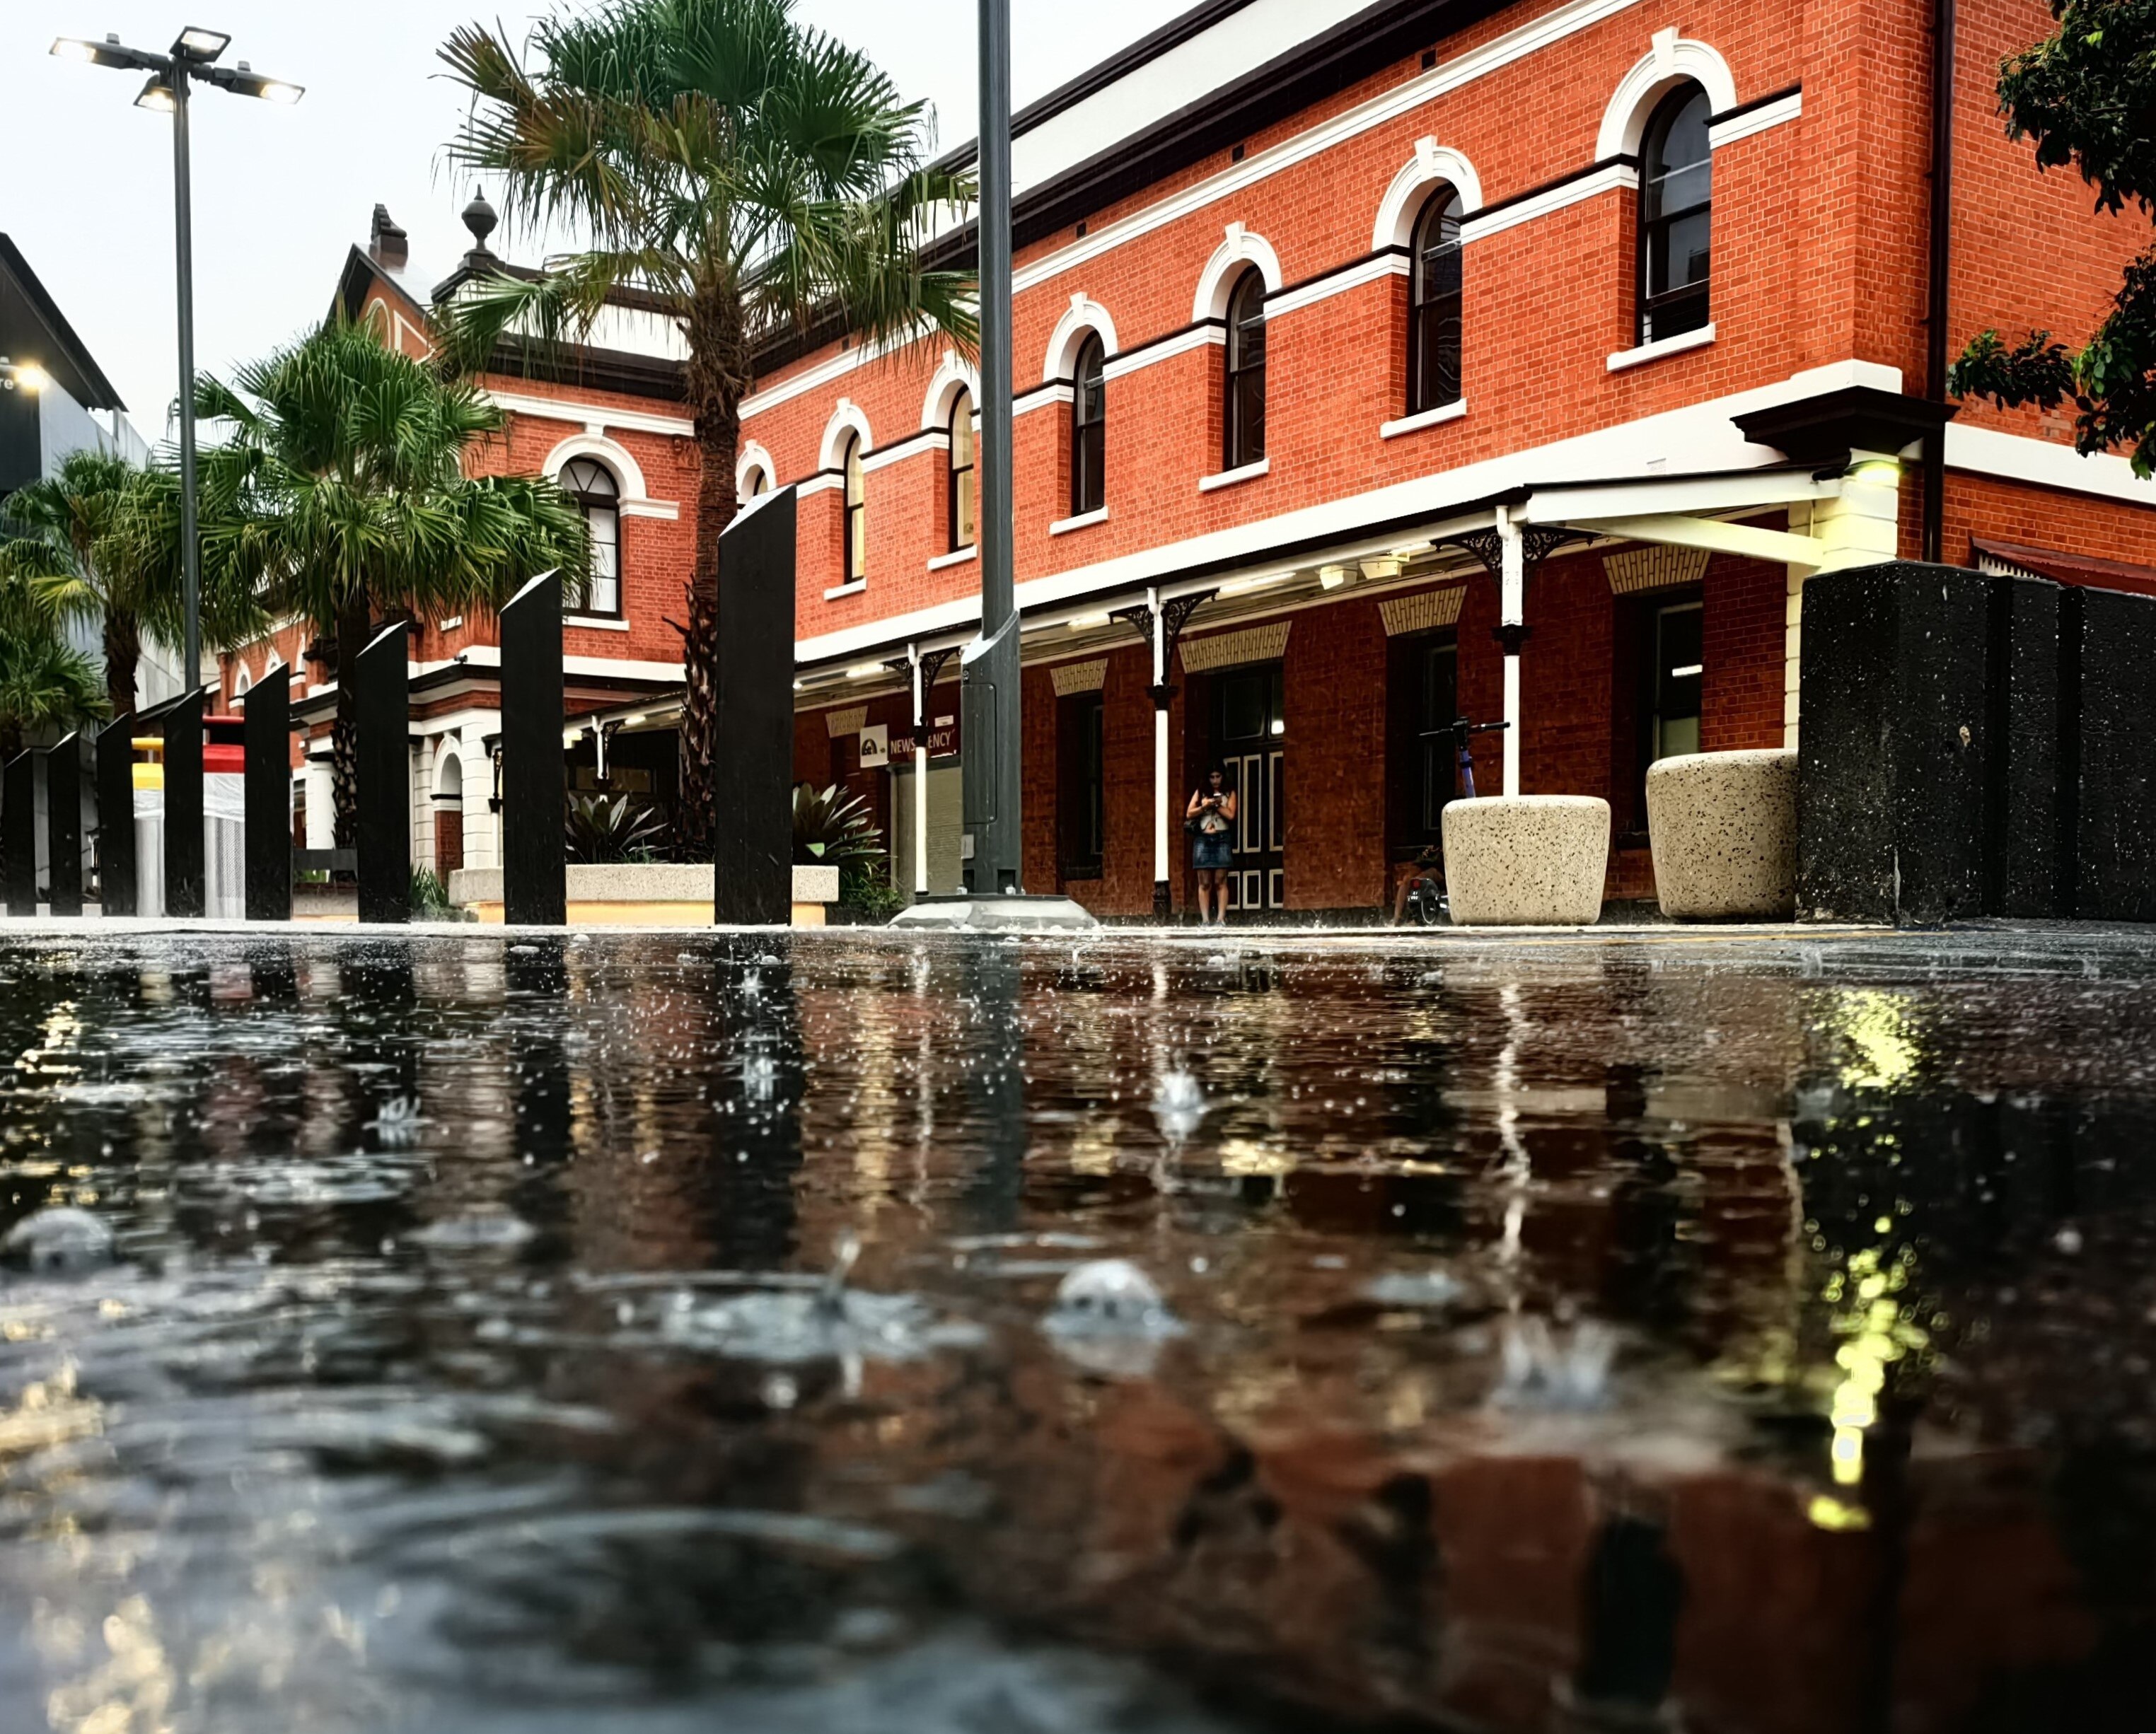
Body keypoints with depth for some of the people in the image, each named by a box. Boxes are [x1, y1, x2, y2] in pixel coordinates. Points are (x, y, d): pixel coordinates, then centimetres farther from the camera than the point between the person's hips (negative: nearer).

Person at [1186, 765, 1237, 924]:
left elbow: (1230, 815, -3)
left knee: (1220, 881, -5)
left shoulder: (1229, 794, 10)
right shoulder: (1200, 793, 13)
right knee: (1204, 883, -2)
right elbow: (1189, 814, 5)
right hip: (1202, 839, 1)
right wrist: (1205, 806, -7)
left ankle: (1221, 918, -8)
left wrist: (1215, 804, -5)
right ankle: (1205, 919, -3)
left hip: (1222, 839, -1)